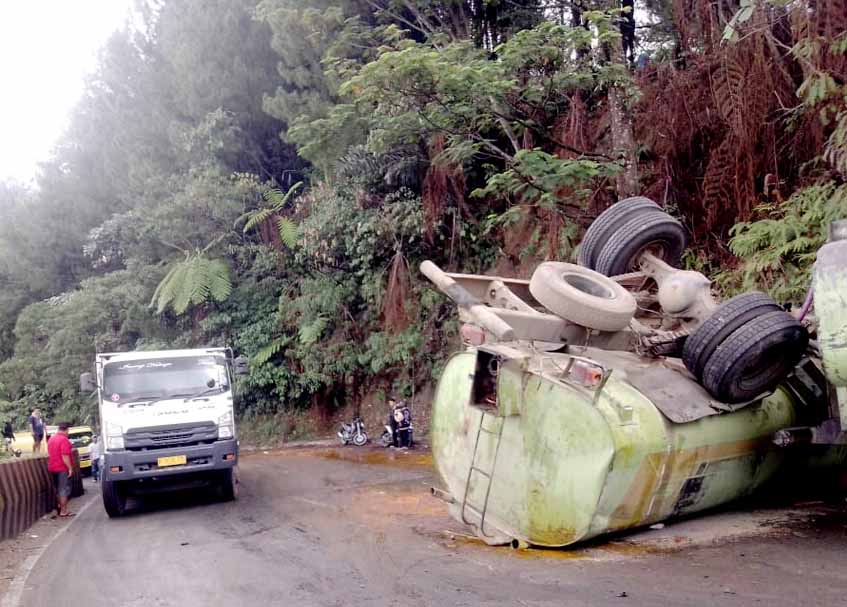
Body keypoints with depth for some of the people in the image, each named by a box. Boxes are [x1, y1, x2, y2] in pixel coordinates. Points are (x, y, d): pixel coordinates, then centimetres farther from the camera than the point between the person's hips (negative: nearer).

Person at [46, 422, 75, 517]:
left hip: (53, 467, 9)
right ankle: (63, 511, -2)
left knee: (58, 489, 18)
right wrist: (70, 468, -19)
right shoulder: (64, 440, -17)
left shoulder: (51, 438, 11)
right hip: (63, 468, -9)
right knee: (64, 490, -3)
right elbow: (65, 456, -22)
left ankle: (59, 508, 24)